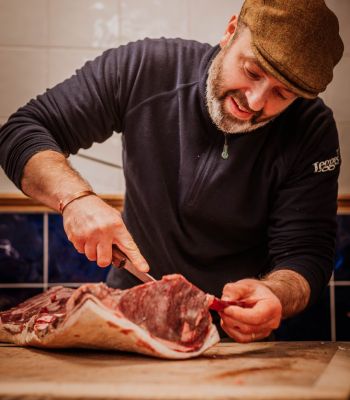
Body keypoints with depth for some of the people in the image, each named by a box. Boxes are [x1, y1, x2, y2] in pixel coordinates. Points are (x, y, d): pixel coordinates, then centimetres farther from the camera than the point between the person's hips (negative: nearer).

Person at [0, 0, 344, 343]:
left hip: (231, 341, 4)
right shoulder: (144, 69, -14)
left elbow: (306, 255, -15)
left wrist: (274, 295, -39)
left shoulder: (313, 132, -16)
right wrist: (75, 197, -28)